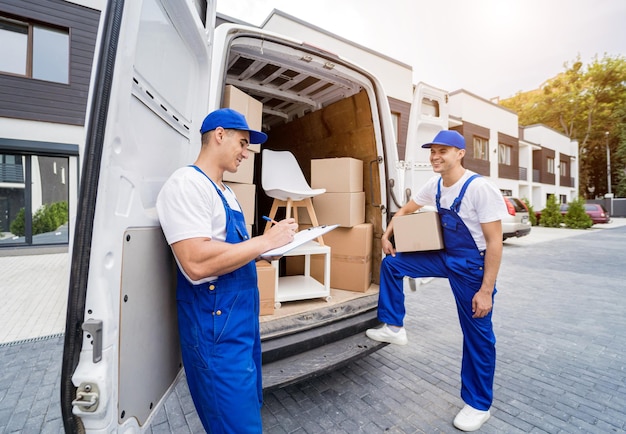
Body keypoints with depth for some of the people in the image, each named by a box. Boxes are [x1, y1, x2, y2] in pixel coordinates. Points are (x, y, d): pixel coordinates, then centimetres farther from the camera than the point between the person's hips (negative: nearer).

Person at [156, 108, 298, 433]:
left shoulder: (226, 192, 13)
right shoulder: (186, 183, -17)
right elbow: (197, 264, -29)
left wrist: (269, 249, 5)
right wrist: (266, 240, -22)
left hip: (242, 312, 9)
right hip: (215, 322, -9)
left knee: (249, 404, 25)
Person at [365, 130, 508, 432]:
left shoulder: (480, 189, -23)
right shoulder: (434, 186, -2)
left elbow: (494, 242, -22)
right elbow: (407, 209, 14)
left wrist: (486, 290, -21)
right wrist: (387, 235, 5)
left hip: (472, 265, -6)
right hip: (444, 256, 7)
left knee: (477, 334, 6)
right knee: (391, 263, 2)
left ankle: (479, 405, 28)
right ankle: (393, 327, 15)